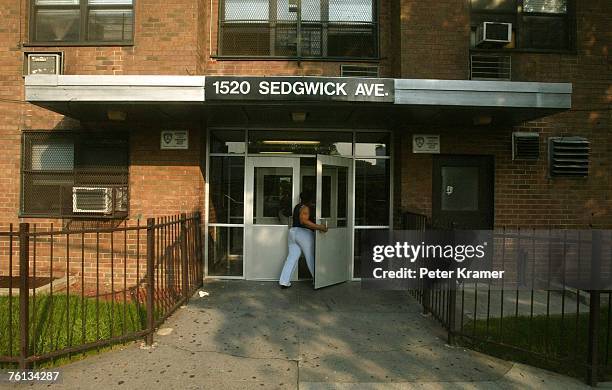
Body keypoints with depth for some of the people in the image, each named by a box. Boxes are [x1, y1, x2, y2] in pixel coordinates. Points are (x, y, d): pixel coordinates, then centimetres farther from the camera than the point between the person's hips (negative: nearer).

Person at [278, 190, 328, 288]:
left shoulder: (297, 207, 15)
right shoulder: (305, 208, -12)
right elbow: (304, 221, -27)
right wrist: (319, 227, -30)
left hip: (293, 232, 8)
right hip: (304, 233, -8)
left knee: (292, 257, 5)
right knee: (311, 258, 4)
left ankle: (284, 281, -1)